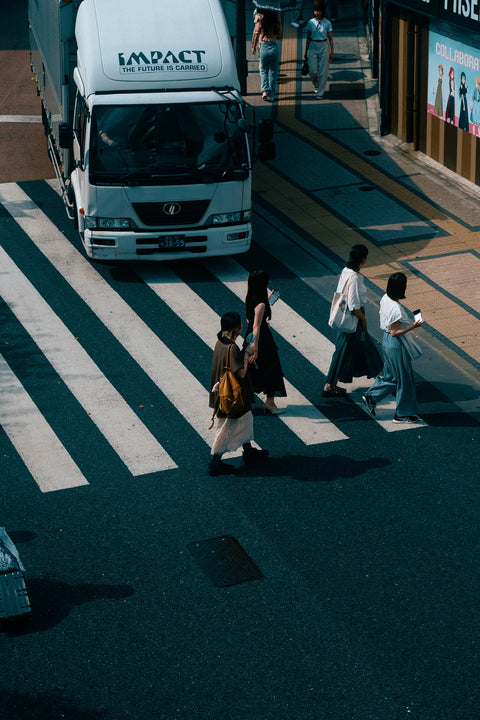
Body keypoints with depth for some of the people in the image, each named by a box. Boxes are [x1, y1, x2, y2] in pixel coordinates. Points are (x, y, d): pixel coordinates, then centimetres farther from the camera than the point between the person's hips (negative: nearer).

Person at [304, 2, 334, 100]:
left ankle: (320, 92, 5)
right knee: (313, 70, -6)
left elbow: (331, 38, 1)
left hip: (324, 46, -1)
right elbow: (308, 38, 8)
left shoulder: (327, 23, -1)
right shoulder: (310, 22, 3)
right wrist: (306, 51, 8)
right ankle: (316, 85, 25)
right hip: (313, 46, 1)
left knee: (323, 71, -3)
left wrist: (332, 52, -2)